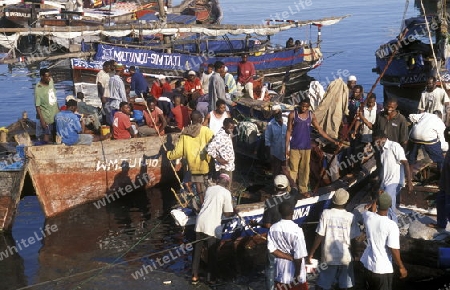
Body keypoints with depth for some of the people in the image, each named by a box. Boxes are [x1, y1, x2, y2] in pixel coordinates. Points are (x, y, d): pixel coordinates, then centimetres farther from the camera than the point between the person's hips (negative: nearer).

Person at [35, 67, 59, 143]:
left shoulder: (51, 81, -2)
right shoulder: (38, 89, -22)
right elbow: (37, 106, -19)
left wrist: (58, 109, 19)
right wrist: (42, 120, -21)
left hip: (55, 115, 7)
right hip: (46, 118, -7)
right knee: (47, 138, 1)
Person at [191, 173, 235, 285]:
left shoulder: (209, 189, 16)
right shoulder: (226, 192, 0)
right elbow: (227, 213, 0)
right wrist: (235, 212, 20)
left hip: (200, 221, 5)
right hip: (212, 225, -5)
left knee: (197, 250, 13)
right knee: (212, 252, 9)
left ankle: (194, 276, 20)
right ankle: (212, 278, 19)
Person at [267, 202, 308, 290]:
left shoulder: (273, 228, -8)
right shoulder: (297, 230, -22)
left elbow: (272, 249, -5)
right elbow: (299, 256, -21)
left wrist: (289, 257, -8)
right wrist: (297, 274, -11)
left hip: (280, 267, 4)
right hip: (294, 269, -4)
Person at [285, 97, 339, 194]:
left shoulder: (311, 115, 4)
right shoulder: (293, 114, -5)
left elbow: (320, 130, 8)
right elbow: (289, 131, -2)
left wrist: (333, 141, 4)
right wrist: (287, 147, -6)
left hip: (306, 147, 3)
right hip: (294, 147, -3)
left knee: (305, 170, 8)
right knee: (293, 169, -4)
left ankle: (304, 190, 19)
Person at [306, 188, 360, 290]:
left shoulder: (326, 214, -10)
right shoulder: (350, 217, -7)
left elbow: (319, 236, -10)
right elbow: (355, 237, -2)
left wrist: (311, 254, -2)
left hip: (328, 257, -1)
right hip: (345, 257, 1)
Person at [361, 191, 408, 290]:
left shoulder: (368, 217, -10)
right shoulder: (391, 226, -25)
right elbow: (394, 250, -21)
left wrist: (378, 198, 29)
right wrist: (402, 267, -8)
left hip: (367, 264, 5)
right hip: (383, 269, -5)